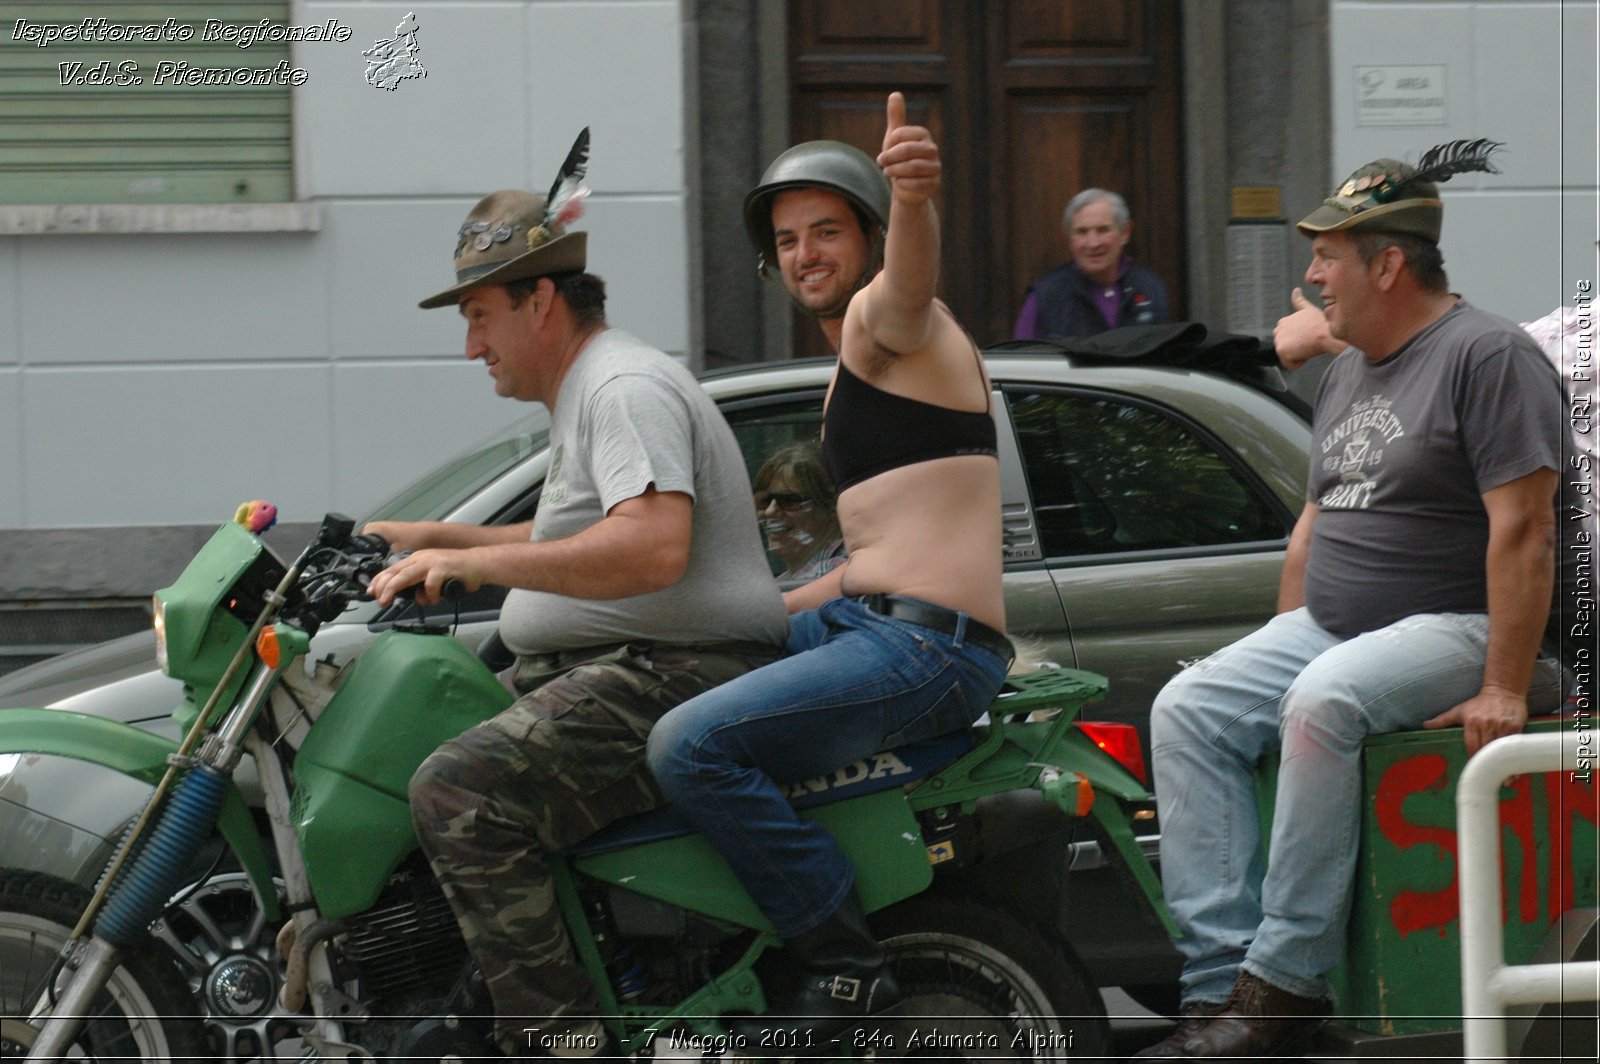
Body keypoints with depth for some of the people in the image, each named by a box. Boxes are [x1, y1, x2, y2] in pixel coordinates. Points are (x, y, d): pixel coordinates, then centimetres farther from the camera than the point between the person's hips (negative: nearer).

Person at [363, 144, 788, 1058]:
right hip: (613, 671, 12)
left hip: (679, 676, -12)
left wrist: (475, 562, -27)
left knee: (460, 792, -29)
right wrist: (435, 537, 32)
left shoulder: (627, 388, -12)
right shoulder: (589, 388, 24)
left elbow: (654, 547, -29)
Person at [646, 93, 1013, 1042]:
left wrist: (914, 198, -57)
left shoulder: (884, 317, -6)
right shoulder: (856, 367, 25)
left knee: (690, 744, -25)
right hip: (862, 619, 11)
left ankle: (843, 962, -18)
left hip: (929, 646, -11)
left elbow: (910, 276, -34)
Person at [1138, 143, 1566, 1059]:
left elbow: (1524, 529, -18)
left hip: (1455, 628, -9)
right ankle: (1221, 981, -20)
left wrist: (1504, 690, -23)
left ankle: (1287, 981, -29)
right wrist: (1281, 649, 15)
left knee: (1323, 705, -35)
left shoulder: (1487, 356, -11)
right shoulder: (1349, 373, 18)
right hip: (1330, 627, 9)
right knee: (1188, 711, -12)